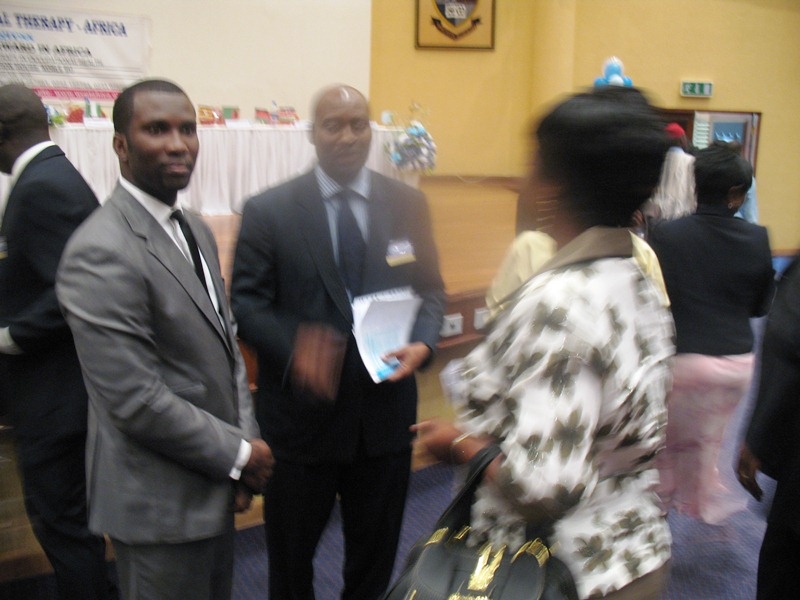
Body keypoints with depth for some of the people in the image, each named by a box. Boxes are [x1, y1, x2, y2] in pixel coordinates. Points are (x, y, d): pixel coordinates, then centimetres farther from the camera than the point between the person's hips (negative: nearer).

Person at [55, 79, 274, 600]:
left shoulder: (197, 231, 6)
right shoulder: (102, 253, -22)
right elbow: (137, 401, -24)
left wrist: (245, 445, -1)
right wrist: (239, 453, -14)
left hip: (213, 487, 8)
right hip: (160, 503, -8)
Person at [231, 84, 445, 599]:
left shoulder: (408, 204, 2)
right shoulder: (268, 211, -6)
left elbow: (431, 290, 6)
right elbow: (246, 302, -7)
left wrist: (423, 344, -14)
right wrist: (293, 347, -26)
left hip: (385, 412, 2)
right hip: (300, 413, -2)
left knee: (376, 557, 22)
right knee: (290, 556, 21)